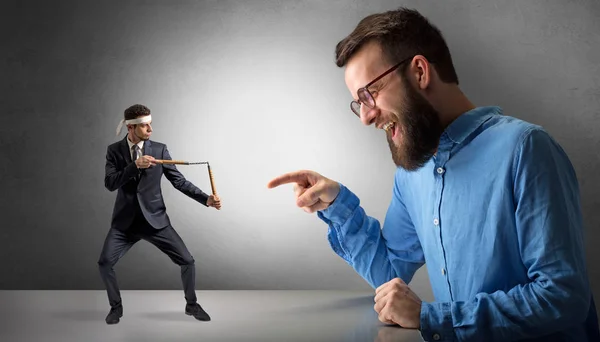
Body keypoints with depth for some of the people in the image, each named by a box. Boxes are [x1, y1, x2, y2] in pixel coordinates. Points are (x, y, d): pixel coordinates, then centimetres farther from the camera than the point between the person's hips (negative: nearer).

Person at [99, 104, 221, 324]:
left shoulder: (159, 149, -2)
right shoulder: (114, 150, -2)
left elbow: (179, 181, -3)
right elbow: (110, 184, -14)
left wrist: (206, 199, -13)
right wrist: (135, 165, -27)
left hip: (155, 219, 0)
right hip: (125, 221, 0)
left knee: (187, 261, -5)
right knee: (105, 263, -15)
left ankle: (191, 304, 19)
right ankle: (116, 306, 11)